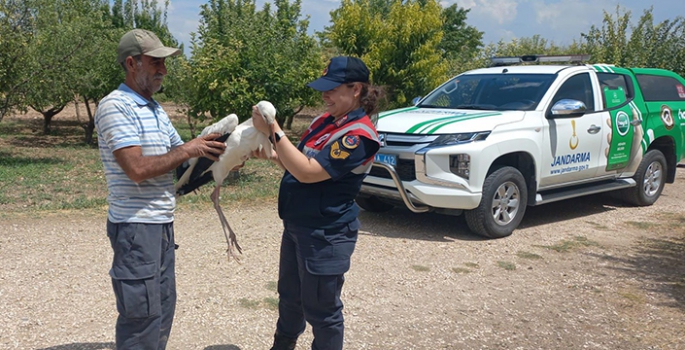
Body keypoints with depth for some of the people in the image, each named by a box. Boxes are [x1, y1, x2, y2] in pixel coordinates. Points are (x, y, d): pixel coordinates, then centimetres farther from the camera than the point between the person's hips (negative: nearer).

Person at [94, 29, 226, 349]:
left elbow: (179, 163, 16)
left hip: (163, 224, 9)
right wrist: (187, 151, -13)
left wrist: (216, 159, 0)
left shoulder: (155, 109, 14)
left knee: (163, 309, 15)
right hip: (136, 226, -9)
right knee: (143, 317, -1)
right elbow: (137, 169, -23)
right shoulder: (115, 107, -13)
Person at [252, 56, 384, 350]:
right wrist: (272, 155, 0)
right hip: (296, 226, 9)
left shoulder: (359, 135, -21)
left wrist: (273, 131, -26)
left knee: (321, 310, 7)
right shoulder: (325, 121, 7)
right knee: (289, 298, 26)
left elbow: (308, 172, -26)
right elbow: (298, 163, 17)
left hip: (325, 235, -9)